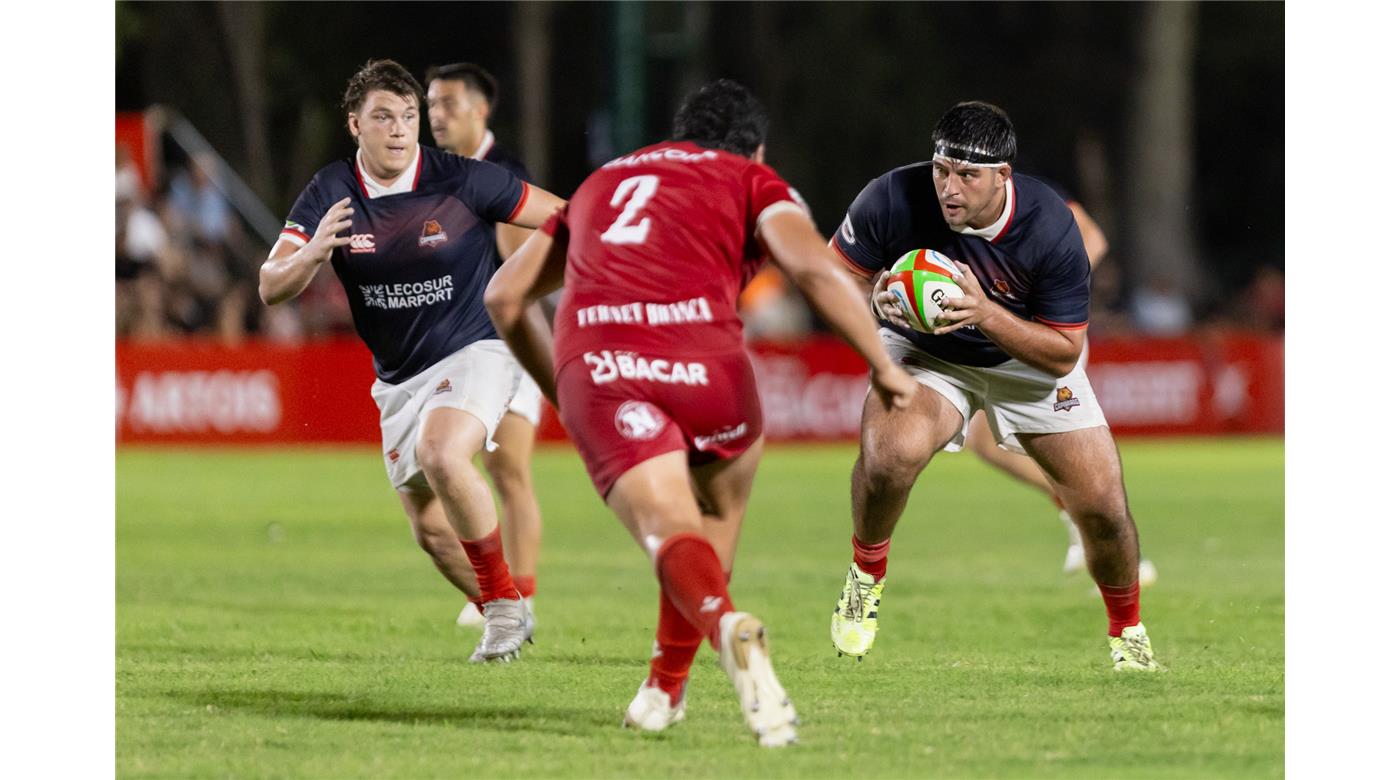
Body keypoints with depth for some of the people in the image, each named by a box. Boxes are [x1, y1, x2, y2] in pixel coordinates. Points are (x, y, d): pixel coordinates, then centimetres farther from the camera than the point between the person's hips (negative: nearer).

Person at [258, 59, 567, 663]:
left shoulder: (464, 182, -15)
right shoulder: (330, 195, -6)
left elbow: (568, 218, -5)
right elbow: (270, 288, -12)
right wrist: (312, 255, -32)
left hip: (474, 352, -5)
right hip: (398, 380, 5)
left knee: (441, 456, -33)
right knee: (430, 529, 10)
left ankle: (504, 603, -17)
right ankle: (506, 622, 34)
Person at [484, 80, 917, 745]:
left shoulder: (603, 181, 33)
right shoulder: (751, 182, 21)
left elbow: (505, 295, 29)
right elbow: (813, 267, -1)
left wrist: (560, 390, 39)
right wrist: (883, 367, 4)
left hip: (592, 365, 1)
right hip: (702, 360, -1)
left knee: (671, 534, -8)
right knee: (720, 504, 27)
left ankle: (728, 627, -41)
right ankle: (665, 691, 23)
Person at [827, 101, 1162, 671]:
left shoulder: (1051, 228, -27)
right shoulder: (892, 200, -26)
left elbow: (1064, 352, -20)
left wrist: (985, 313, -36)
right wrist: (876, 296, -31)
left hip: (1029, 358, 1)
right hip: (923, 351, -1)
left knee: (1104, 509, -7)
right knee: (889, 452, -34)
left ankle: (1127, 632, 24)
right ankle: (866, 576, -3)